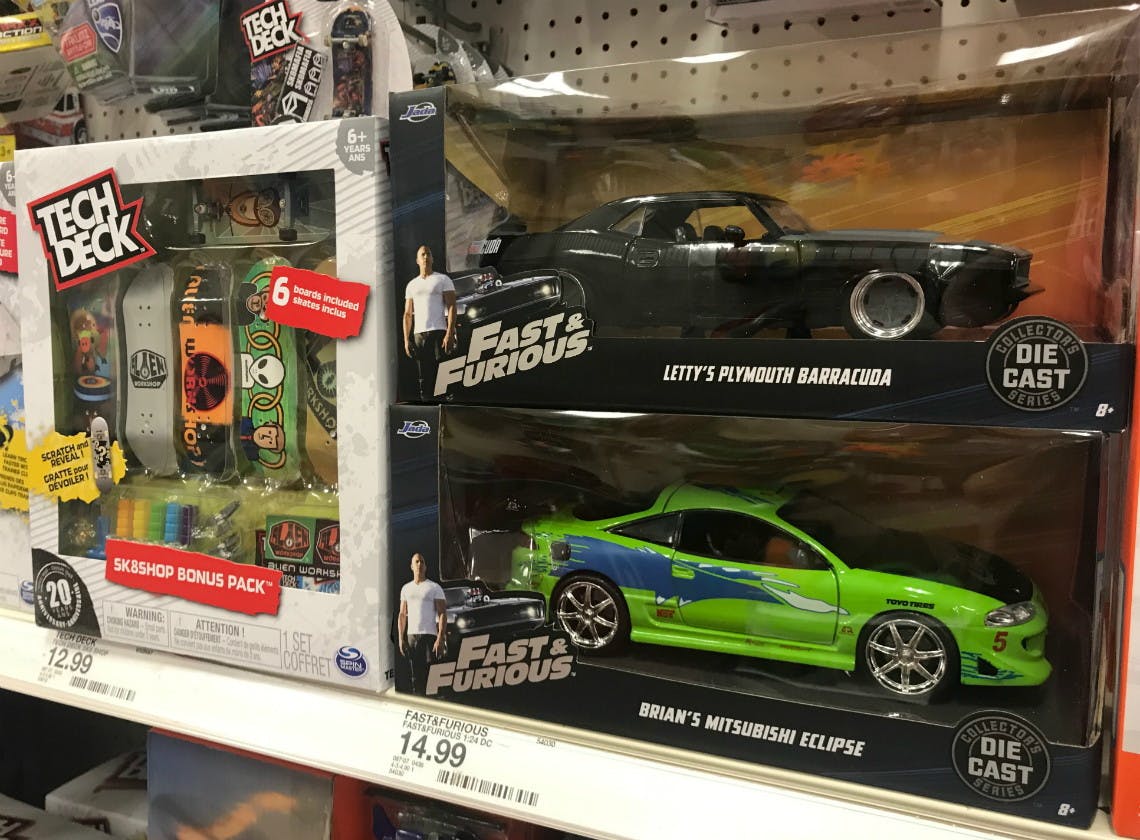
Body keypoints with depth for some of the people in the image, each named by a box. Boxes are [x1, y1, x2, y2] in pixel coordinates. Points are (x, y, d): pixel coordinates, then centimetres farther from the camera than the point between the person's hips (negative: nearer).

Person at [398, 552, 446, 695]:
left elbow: (442, 614, -3)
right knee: (415, 675, 5)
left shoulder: (435, 588, 2)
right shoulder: (406, 588, 15)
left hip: (429, 635, -4)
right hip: (411, 636, 4)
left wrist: (440, 639, -13)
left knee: (430, 676, -7)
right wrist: (401, 638, 5)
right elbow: (402, 614, 15)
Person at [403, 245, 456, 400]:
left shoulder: (443, 279, 6)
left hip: (439, 332, -4)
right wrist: (406, 340, 5)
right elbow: (407, 314, 16)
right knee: (424, 378, 4)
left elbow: (451, 307, -2)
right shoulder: (412, 284, 19)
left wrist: (450, 334, -14)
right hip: (418, 335, 4)